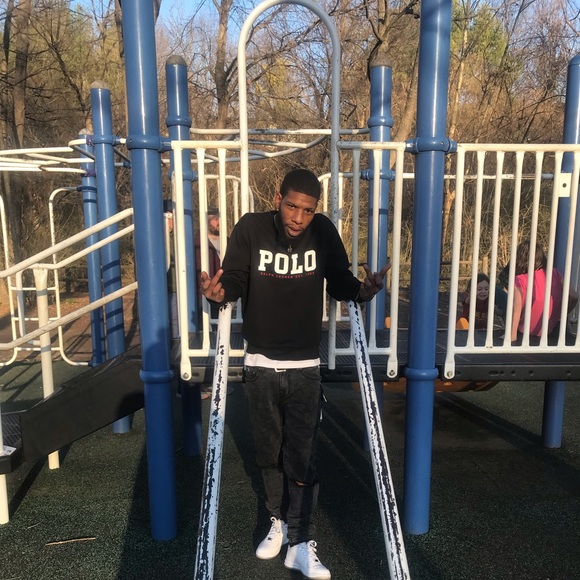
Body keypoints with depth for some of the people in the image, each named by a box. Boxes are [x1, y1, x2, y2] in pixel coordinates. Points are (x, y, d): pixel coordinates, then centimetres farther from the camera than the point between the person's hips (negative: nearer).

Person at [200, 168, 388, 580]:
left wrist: (363, 289, -22)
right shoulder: (250, 229, -10)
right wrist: (220, 290, -31)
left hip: (305, 365, -1)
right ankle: (279, 523, 38)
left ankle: (302, 544, 19)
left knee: (302, 457, 3)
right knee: (270, 453, 16)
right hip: (261, 364, 1)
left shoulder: (324, 232, -7)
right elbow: (235, 279, -9)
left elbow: (339, 283, -1)